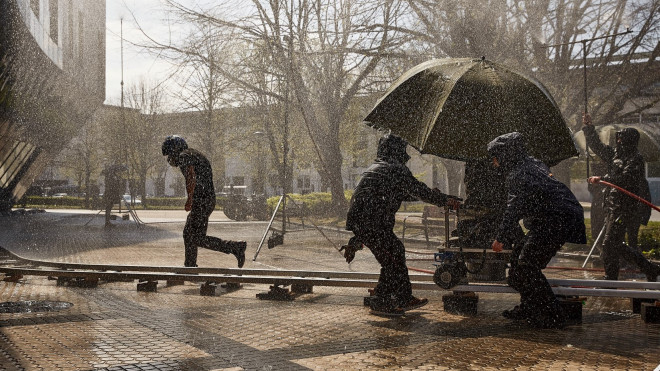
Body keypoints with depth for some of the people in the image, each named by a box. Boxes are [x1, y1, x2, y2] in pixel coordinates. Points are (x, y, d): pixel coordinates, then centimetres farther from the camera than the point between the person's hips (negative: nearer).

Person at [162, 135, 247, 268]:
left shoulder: (184, 156, -8)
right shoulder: (195, 154, 22)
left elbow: (191, 177, -23)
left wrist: (189, 199, -21)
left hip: (201, 202, -10)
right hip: (209, 200, 10)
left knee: (199, 239, -8)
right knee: (188, 234, 20)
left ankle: (236, 247, -11)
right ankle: (190, 266, 28)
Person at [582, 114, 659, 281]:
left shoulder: (636, 159, -10)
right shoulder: (616, 154, 15)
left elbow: (624, 178, -24)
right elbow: (597, 146, 25)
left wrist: (602, 179, -28)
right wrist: (588, 126, 20)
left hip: (625, 209, -9)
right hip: (614, 207, 9)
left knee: (610, 244, -8)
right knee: (617, 245, 13)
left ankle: (610, 280, 0)